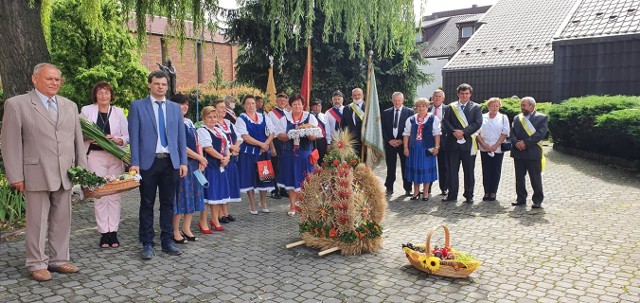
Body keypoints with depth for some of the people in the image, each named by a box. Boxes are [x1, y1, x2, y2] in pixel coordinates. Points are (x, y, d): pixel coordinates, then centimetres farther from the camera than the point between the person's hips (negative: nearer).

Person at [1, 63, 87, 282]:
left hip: (65, 174, 4)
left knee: (62, 221, 10)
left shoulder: (70, 106, 13)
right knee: (38, 222, 4)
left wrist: (82, 169, 10)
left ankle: (59, 260, 22)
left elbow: (78, 140, 14)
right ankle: (37, 264, 17)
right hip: (36, 174, -4)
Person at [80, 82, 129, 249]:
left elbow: (127, 136, 7)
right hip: (95, 156, -1)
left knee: (114, 194, 2)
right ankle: (103, 233, 4)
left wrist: (116, 140, -13)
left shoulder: (118, 112, 8)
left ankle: (113, 232, 9)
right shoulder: (86, 110, 5)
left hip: (115, 157, 2)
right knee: (99, 195, -2)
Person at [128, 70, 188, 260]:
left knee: (168, 203, 9)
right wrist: (134, 163, -9)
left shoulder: (175, 108, 11)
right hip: (148, 161, -3)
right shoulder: (137, 106, 2)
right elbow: (134, 136, -2)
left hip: (171, 162, 3)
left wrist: (183, 162, 4)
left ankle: (167, 241, 18)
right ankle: (147, 244, 14)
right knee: (147, 204, 5)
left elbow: (181, 136, 10)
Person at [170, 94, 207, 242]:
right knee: (181, 195, -3)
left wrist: (201, 159, -1)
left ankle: (186, 228, 19)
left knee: (193, 195, 9)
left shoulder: (189, 122, 15)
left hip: (194, 163, 8)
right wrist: (199, 157, -10)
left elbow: (197, 142, 15)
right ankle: (176, 231, 7)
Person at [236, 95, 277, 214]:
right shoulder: (241, 119, -4)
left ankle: (263, 203, 23)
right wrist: (261, 144, -14)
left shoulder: (264, 118, 9)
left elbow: (271, 133, 5)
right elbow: (245, 137, -14)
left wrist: (266, 144, -12)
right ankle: (252, 205, 14)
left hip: (264, 151, 4)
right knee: (250, 177, 2)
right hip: (248, 152, -3)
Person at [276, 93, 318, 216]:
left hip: (305, 152, -1)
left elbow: (314, 136, -3)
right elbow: (280, 136, 2)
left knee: (305, 179, 2)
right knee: (291, 178, 5)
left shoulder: (310, 117, 4)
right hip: (290, 152, 1)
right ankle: (292, 205, 14)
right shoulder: (285, 119, 7)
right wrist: (290, 135, -18)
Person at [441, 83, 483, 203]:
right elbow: (445, 122, 1)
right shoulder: (451, 107, 10)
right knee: (452, 170, 4)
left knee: (469, 171, 5)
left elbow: (478, 123, -6)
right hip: (453, 143, 2)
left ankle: (469, 195, 14)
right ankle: (452, 194, 13)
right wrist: (454, 132, -15)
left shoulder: (476, 107, 5)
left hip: (468, 143, -1)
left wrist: (463, 132, -15)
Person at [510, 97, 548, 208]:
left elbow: (541, 133, -12)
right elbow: (512, 133, 7)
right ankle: (521, 198, 19)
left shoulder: (542, 118, -1)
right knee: (519, 177, 9)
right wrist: (516, 143, -12)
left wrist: (525, 142, -17)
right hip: (518, 152, 5)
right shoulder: (517, 118, 15)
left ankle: (537, 200, 11)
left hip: (533, 153, -5)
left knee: (535, 178, 1)